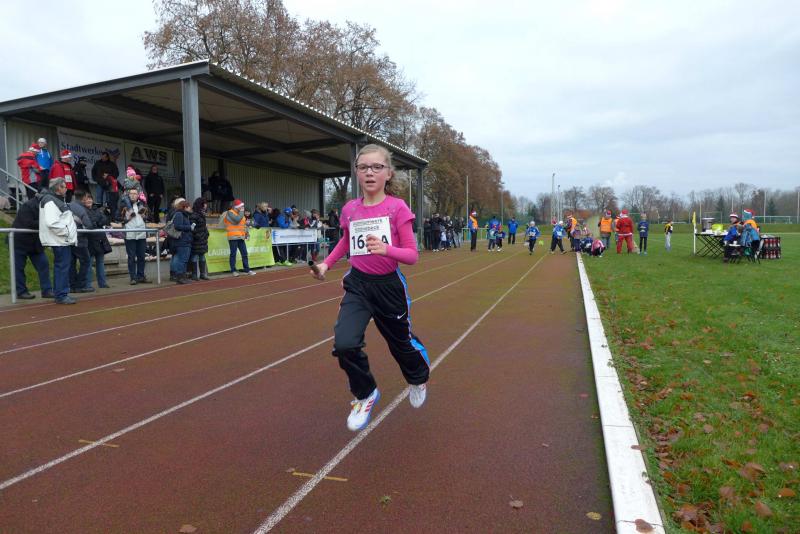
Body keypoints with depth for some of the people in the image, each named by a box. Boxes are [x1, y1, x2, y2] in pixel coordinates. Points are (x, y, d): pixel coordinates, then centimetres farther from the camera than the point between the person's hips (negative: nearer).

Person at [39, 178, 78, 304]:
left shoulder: (57, 199, 18)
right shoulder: (50, 201, -14)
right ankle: (61, 295, -3)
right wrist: (65, 232, -18)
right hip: (60, 240, -11)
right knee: (62, 267, -8)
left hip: (63, 240, 11)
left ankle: (59, 294, 22)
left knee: (61, 267, 14)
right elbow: (51, 223, -24)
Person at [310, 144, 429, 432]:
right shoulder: (349, 209, -2)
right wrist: (327, 263, 7)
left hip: (389, 286, -2)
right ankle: (365, 395, 11)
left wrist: (386, 249, -33)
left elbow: (412, 255, -15)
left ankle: (419, 378, 52)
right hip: (357, 284, 3)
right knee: (344, 344, -17)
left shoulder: (398, 208, -14)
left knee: (401, 343, 17)